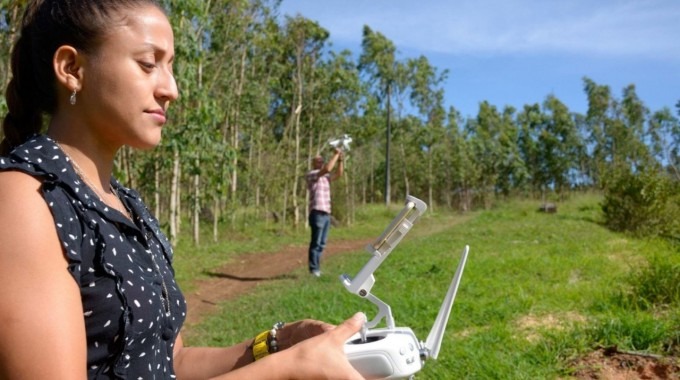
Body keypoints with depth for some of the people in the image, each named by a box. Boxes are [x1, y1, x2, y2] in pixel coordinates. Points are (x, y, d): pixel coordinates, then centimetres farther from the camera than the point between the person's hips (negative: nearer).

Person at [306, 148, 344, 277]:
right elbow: (327, 169, -18)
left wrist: (340, 159, 4)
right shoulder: (311, 174, -4)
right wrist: (335, 155, -12)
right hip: (317, 213, -8)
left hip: (326, 213, 8)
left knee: (321, 244, 8)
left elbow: (338, 173, 14)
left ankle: (317, 268, 13)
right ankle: (313, 268, -3)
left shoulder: (325, 177, 21)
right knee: (316, 243, -7)